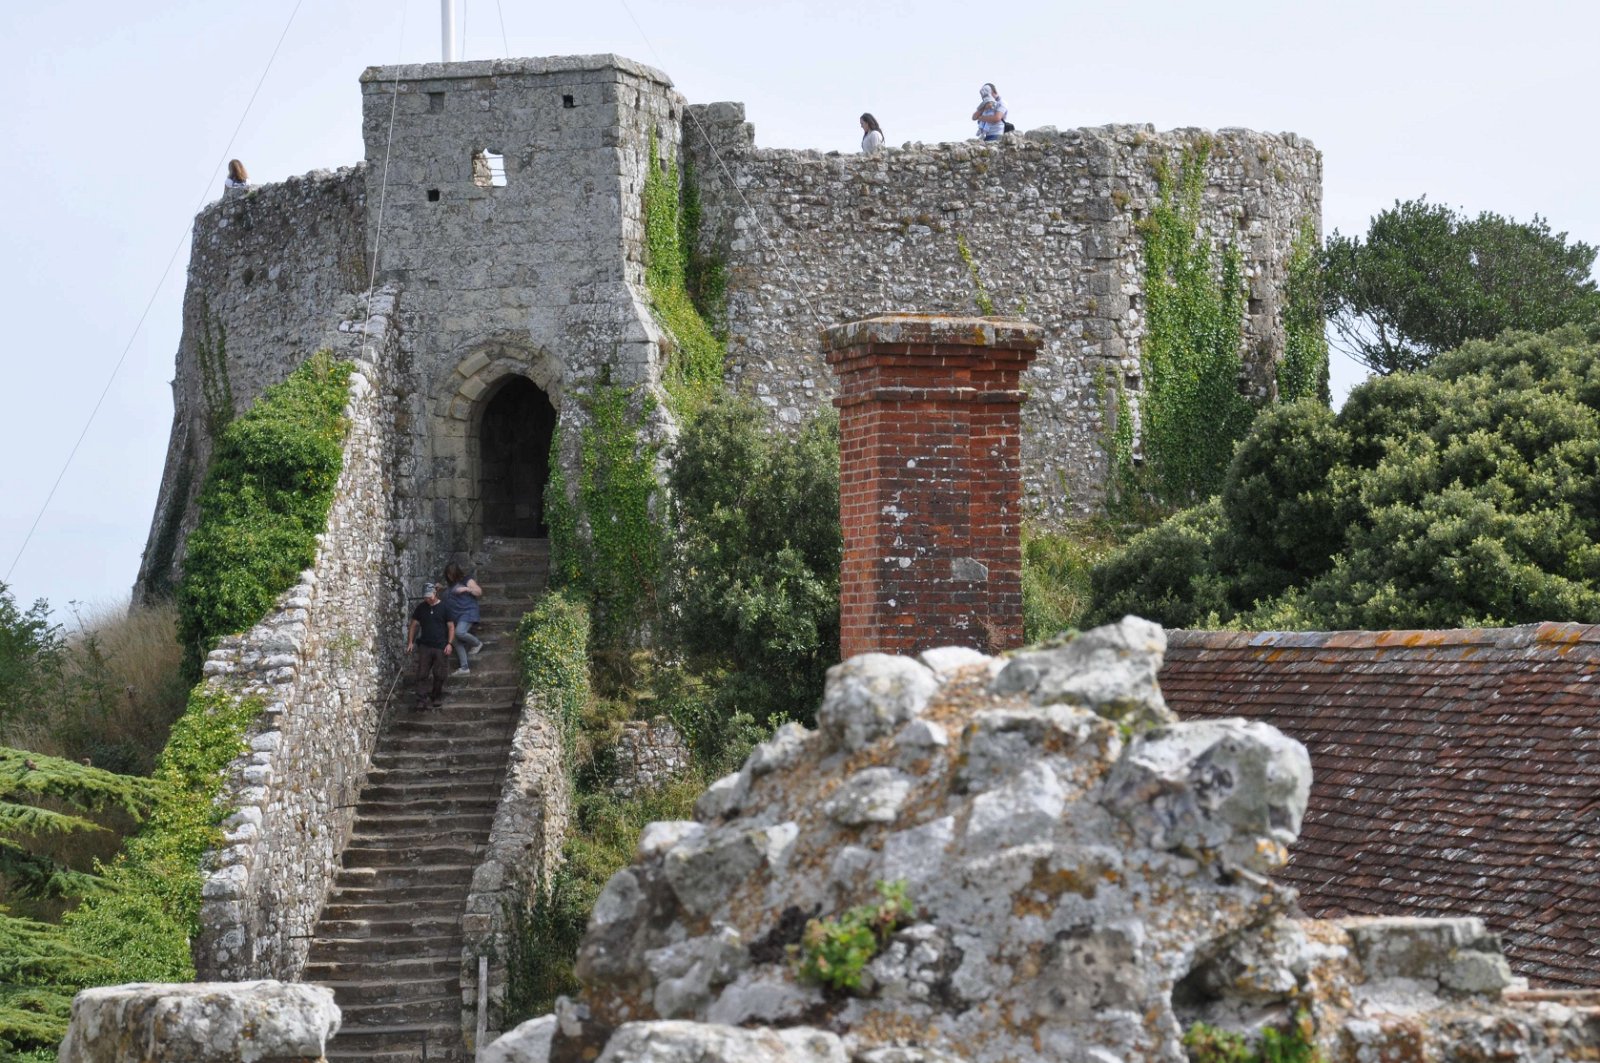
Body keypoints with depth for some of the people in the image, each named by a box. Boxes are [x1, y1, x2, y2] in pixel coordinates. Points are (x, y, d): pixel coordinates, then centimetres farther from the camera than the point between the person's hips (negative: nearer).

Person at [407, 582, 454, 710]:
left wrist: (449, 643, -11)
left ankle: (437, 698, 21)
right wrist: (410, 642, 3)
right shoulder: (421, 608, 5)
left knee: (439, 675, 4)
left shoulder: (444, 608, -3)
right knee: (422, 674, -4)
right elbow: (414, 625, 11)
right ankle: (422, 700, -3)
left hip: (441, 647, -2)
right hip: (425, 646, 2)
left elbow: (451, 627, -2)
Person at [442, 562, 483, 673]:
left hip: (467, 613, -8)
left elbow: (479, 592, -7)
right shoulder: (450, 584, 18)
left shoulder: (467, 580, -3)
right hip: (455, 616, 8)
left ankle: (477, 643, -3)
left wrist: (466, 589, -18)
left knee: (460, 632, -31)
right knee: (458, 643, 2)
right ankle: (464, 667, 4)